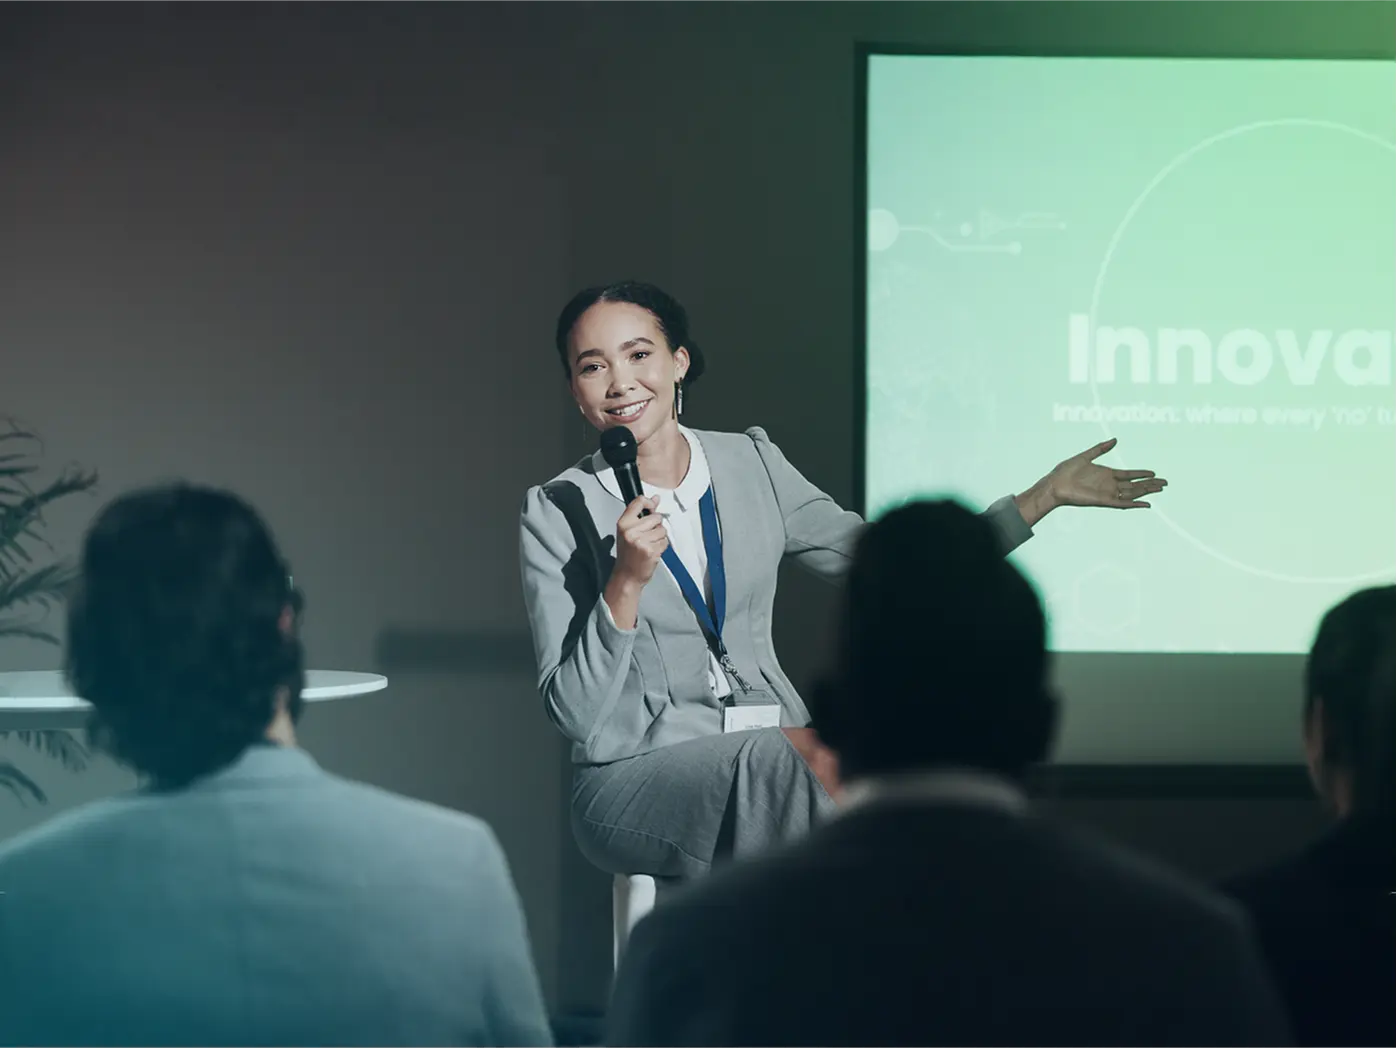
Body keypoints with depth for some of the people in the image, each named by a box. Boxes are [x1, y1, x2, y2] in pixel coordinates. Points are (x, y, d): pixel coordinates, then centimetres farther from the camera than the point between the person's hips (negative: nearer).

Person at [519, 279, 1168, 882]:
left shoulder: (750, 464, 8)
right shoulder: (556, 512, -3)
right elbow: (576, 716, -8)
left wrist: (1043, 496, 11)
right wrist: (627, 583, -22)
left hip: (769, 767, 4)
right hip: (634, 777, -3)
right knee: (777, 753, -33)